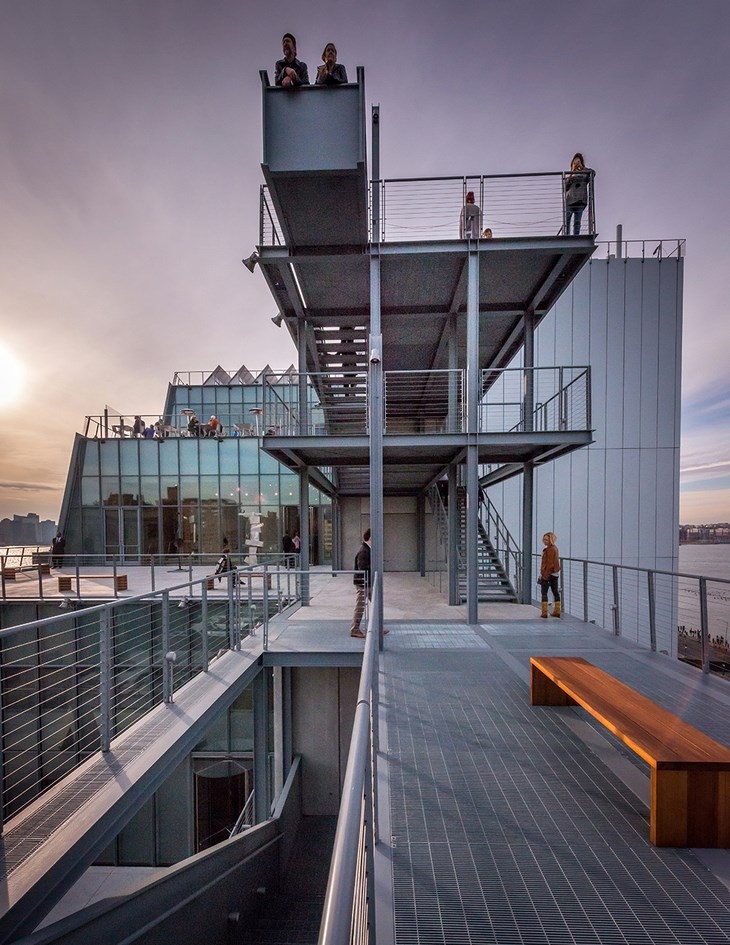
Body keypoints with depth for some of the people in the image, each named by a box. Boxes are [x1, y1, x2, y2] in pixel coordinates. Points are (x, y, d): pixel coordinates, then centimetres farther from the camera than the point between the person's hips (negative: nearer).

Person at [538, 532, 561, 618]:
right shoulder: (555, 548, 13)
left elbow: (550, 564, -21)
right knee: (555, 592, 13)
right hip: (555, 574, 10)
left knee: (544, 593, -3)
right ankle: (557, 611, 20)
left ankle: (544, 612, -2)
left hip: (548, 574, -10)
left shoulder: (550, 549, -18)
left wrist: (545, 575, -19)